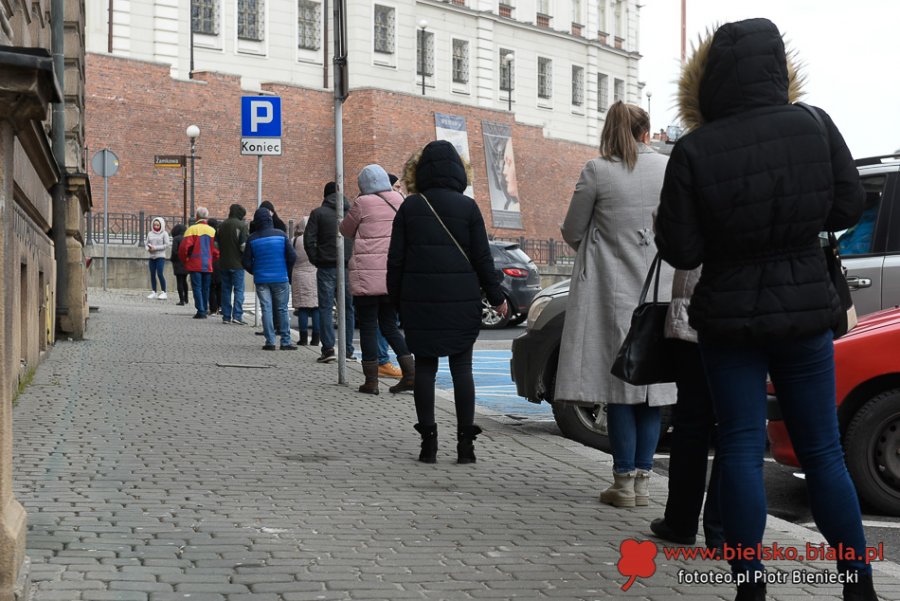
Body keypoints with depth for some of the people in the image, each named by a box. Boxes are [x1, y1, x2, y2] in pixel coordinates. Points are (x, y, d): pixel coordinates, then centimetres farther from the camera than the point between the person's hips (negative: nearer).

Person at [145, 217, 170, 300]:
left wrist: (155, 248, -14)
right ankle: (153, 292, 14)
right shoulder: (150, 234, 11)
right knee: (152, 274, 6)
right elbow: (147, 243, 15)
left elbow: (167, 245, -9)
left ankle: (163, 292, -4)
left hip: (160, 256, -5)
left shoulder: (164, 234, -3)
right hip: (152, 257, 5)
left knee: (160, 273, -12)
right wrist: (148, 248, -8)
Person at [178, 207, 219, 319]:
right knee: (205, 288, 13)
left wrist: (184, 260, 2)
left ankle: (201, 311, -9)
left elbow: (184, 247, -13)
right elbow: (216, 249, 5)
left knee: (197, 287, -2)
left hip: (195, 265, -4)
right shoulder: (213, 231, 6)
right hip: (209, 265, 4)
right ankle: (205, 309, 19)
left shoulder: (192, 229, -7)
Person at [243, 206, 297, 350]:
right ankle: (285, 341, 6)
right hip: (280, 278, 0)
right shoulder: (281, 235, -4)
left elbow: (246, 262, -1)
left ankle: (270, 341, 0)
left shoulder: (252, 238, -2)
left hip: (261, 279, 1)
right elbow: (292, 256, -6)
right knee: (282, 309, 6)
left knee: (266, 309, 4)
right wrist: (287, 271, 10)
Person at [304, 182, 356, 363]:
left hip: (327, 267, -3)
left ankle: (328, 349, -8)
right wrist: (353, 260, 9)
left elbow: (309, 239, -7)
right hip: (348, 267, 3)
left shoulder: (318, 213, 0)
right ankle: (348, 350, 10)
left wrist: (316, 260, 2)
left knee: (326, 308, 0)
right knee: (348, 308, 10)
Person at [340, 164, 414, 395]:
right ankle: (411, 371, 3)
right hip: (394, 275, 5)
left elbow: (346, 230, 3)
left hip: (368, 275, -5)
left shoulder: (363, 203, -9)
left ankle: (371, 380, 3)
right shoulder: (399, 201, 8)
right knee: (389, 326, 15)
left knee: (368, 327, 3)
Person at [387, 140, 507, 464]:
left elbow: (396, 258, 2)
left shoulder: (410, 207, 2)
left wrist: (397, 299, 11)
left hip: (419, 300, 1)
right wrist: (496, 297, 9)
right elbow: (482, 257, -1)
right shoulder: (467, 207, -2)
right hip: (461, 301, -1)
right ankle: (465, 442, 2)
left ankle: (428, 441, 5)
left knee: (424, 366, 6)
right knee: (462, 367, 4)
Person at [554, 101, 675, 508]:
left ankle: (624, 482, 3)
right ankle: (642, 479, 10)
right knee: (649, 387, 8)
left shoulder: (597, 172, -7)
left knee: (618, 386, 2)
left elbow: (572, 232, 0)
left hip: (612, 291, -3)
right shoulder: (669, 169, 1)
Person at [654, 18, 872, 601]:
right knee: (823, 449, 11)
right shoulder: (814, 126, -7)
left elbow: (681, 251, -11)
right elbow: (848, 207, 1)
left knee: (741, 449, 5)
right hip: (807, 309, 2)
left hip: (730, 316, -2)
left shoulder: (694, 151, -13)